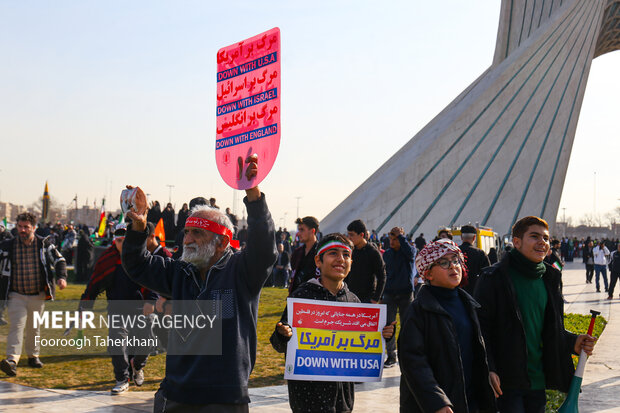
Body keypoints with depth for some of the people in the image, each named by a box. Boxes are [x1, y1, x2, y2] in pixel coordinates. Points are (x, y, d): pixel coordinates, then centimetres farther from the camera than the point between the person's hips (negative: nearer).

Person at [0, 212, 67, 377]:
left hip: (38, 296, 2)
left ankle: (33, 356, 33)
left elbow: (60, 260, 9)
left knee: (34, 327, 15)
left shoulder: (44, 245, -1)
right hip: (16, 296, -2)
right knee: (16, 326, -15)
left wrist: (61, 277, -6)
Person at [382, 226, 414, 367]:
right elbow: (382, 276, 13)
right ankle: (391, 356, 3)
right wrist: (380, 296, 9)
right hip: (389, 294, 3)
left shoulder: (407, 252, -1)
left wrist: (400, 235, -19)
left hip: (406, 294, -3)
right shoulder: (386, 254, 9)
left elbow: (410, 251, -28)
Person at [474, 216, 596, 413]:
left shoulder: (549, 278, 11)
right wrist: (488, 369, -21)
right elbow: (480, 327, -12)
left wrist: (572, 342, 2)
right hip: (506, 380, -6)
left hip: (538, 380, 6)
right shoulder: (493, 277, -9)